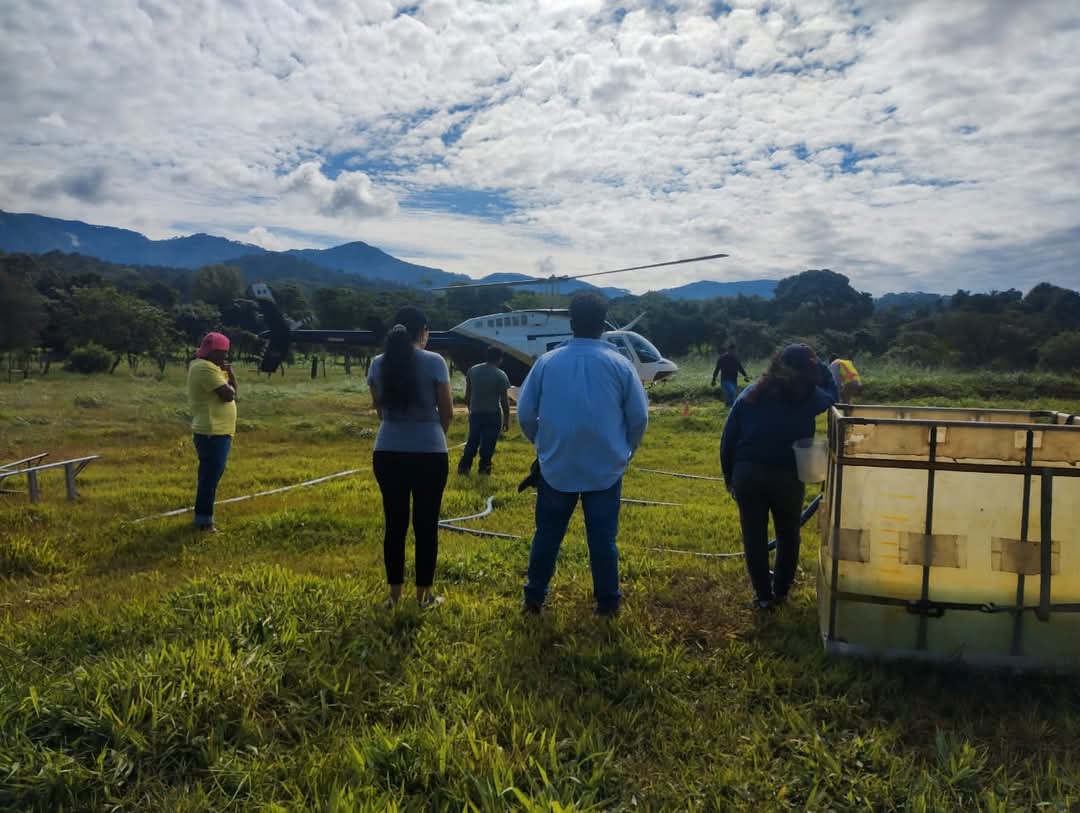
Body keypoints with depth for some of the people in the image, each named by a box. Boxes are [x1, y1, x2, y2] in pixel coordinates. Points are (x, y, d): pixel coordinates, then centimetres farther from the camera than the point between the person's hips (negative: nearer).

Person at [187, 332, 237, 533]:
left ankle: (202, 516, 27)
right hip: (213, 433, -11)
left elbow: (231, 389, 17)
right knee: (211, 476, -5)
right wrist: (229, 385, -3)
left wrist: (229, 373, 2)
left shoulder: (203, 366, 16)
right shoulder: (206, 368, -18)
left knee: (209, 475, 17)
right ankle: (204, 519, 2)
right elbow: (228, 395, -22)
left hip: (214, 431, 11)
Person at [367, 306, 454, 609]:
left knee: (395, 523, 12)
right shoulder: (434, 362, -9)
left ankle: (394, 593, 21)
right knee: (425, 524, 8)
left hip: (388, 453, 3)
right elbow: (447, 413, -2)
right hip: (429, 453, -3)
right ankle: (424, 594, 18)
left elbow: (381, 410, 11)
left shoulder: (378, 364, 2)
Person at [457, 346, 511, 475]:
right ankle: (484, 468, 8)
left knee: (472, 441, 15)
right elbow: (504, 400, -9)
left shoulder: (472, 370, 4)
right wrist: (507, 419, -2)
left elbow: (467, 394, 9)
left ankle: (464, 466, 13)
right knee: (488, 443, 5)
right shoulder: (500, 375, -10)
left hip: (475, 413, 4)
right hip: (492, 414, -4)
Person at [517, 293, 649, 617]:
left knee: (547, 534, 13)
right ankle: (607, 601, 16)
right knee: (603, 537, 8)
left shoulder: (547, 362, -3)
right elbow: (639, 417, -2)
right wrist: (625, 450, 14)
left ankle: (534, 596, 22)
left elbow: (525, 412, 1)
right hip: (606, 468, -1)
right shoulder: (620, 364, -5)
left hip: (556, 466, 1)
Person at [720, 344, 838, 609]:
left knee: (754, 536, 9)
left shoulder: (751, 394, 7)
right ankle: (781, 590, 32)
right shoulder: (808, 397, 0)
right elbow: (832, 396, 24)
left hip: (747, 473, 1)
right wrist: (819, 367, 29)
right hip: (787, 475, -1)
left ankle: (764, 595, 17)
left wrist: (728, 474, 12)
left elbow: (728, 438, 5)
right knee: (788, 534, 20)